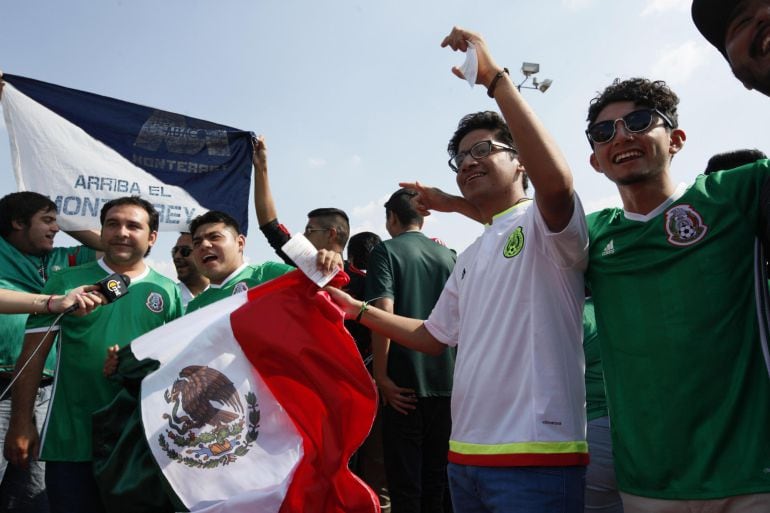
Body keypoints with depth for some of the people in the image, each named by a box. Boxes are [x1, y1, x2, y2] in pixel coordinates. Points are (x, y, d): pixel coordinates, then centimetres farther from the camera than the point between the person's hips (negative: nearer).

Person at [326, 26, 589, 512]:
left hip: (536, 455, -8)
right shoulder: (469, 259, 19)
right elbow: (433, 337, 24)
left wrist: (495, 76, -23)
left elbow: (556, 180, -30)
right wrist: (359, 310, 17)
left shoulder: (544, 223, -5)